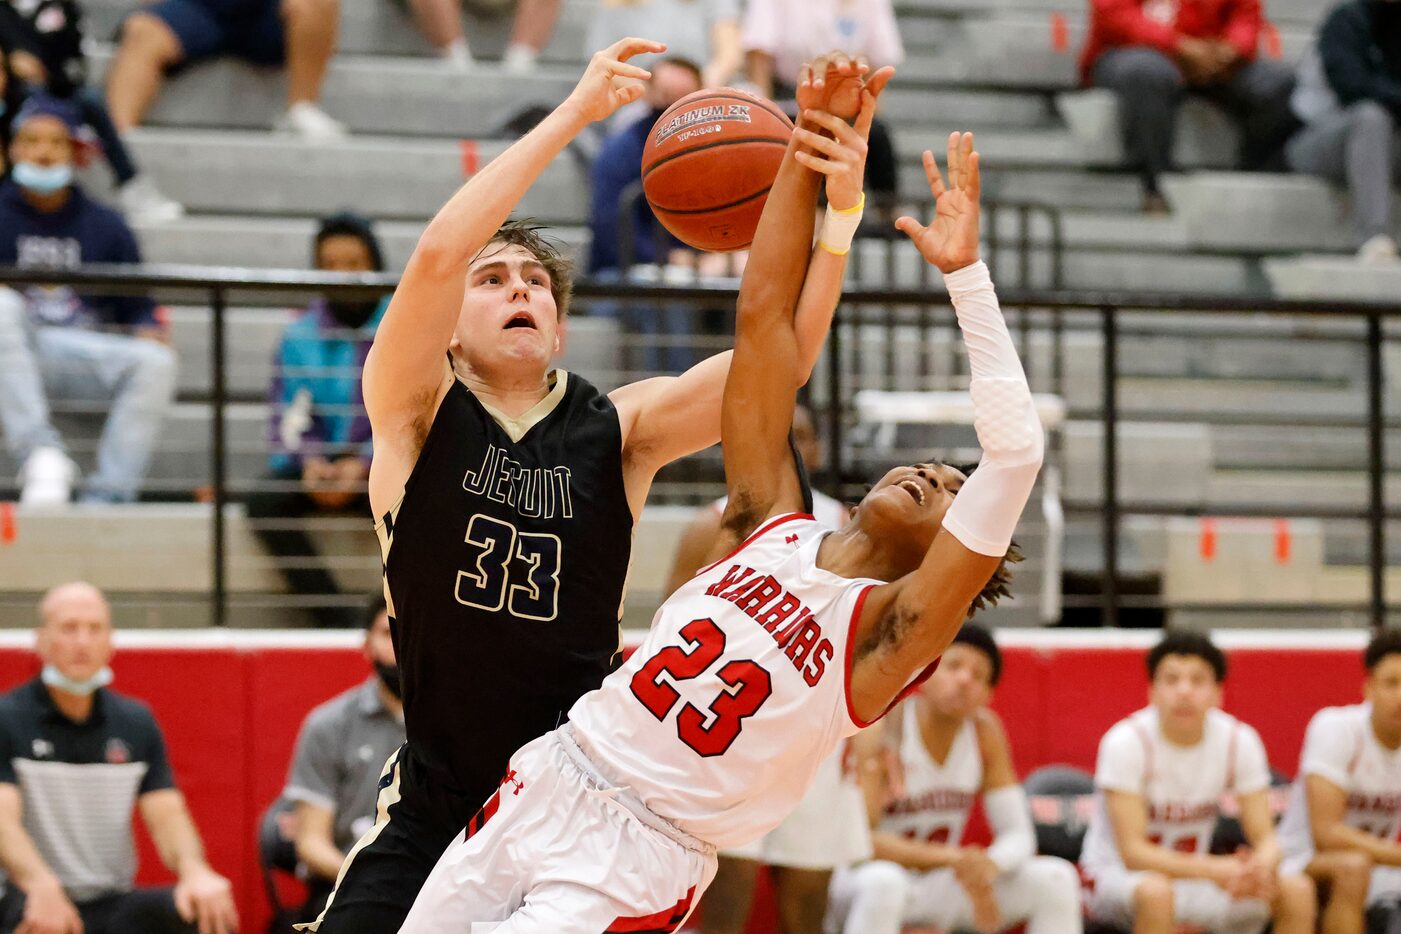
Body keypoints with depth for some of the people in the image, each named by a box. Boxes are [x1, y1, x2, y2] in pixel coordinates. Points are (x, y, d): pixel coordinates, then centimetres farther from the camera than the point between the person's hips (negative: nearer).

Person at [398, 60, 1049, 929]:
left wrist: (965, 273, -19)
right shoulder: (775, 523, 7)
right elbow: (767, 315, 2)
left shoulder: (889, 631, -6)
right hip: (542, 788, 5)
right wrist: (806, 156, -6)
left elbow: (1016, 455, -19)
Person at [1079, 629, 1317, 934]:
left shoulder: (1239, 740, -7)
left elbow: (1265, 838, -6)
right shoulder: (1128, 742, -21)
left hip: (1191, 872, 5)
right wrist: (1217, 870, -38)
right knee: (1155, 892, -40)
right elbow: (1132, 851, -26)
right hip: (1114, 873, -5)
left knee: (1296, 890, -17)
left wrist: (1262, 867, -33)